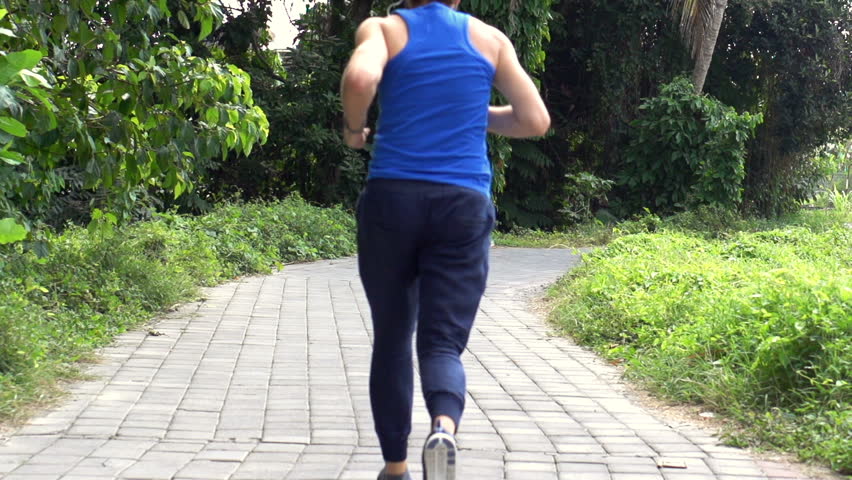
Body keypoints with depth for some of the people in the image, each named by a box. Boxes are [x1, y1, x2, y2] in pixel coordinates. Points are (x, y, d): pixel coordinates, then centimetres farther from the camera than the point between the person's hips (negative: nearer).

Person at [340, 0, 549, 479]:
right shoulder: (490, 39, 10)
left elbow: (360, 78, -19)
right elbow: (536, 121, 10)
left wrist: (353, 127, 1)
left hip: (391, 199, 0)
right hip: (464, 205, 0)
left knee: (391, 338, 15)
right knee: (443, 341, -1)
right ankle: (445, 429, -32)